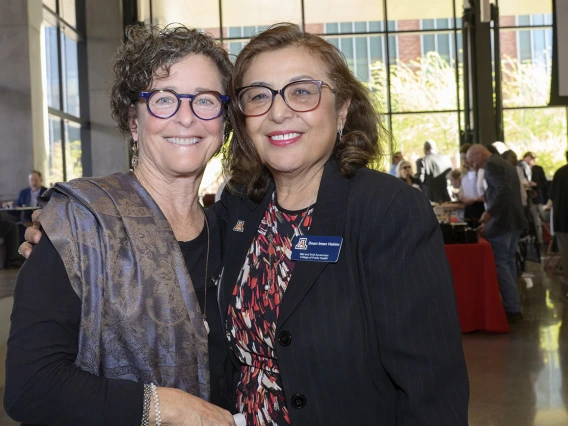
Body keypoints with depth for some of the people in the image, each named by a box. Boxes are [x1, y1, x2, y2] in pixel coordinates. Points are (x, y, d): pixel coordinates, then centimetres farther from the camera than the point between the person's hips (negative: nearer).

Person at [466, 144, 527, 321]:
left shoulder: (492, 165, -13)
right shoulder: (505, 163, 17)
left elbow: (504, 191, -25)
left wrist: (489, 213, -21)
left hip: (501, 221, -10)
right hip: (515, 219, 10)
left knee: (499, 264, -5)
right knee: (508, 261, 15)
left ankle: (512, 309, -4)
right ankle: (514, 306, 20)